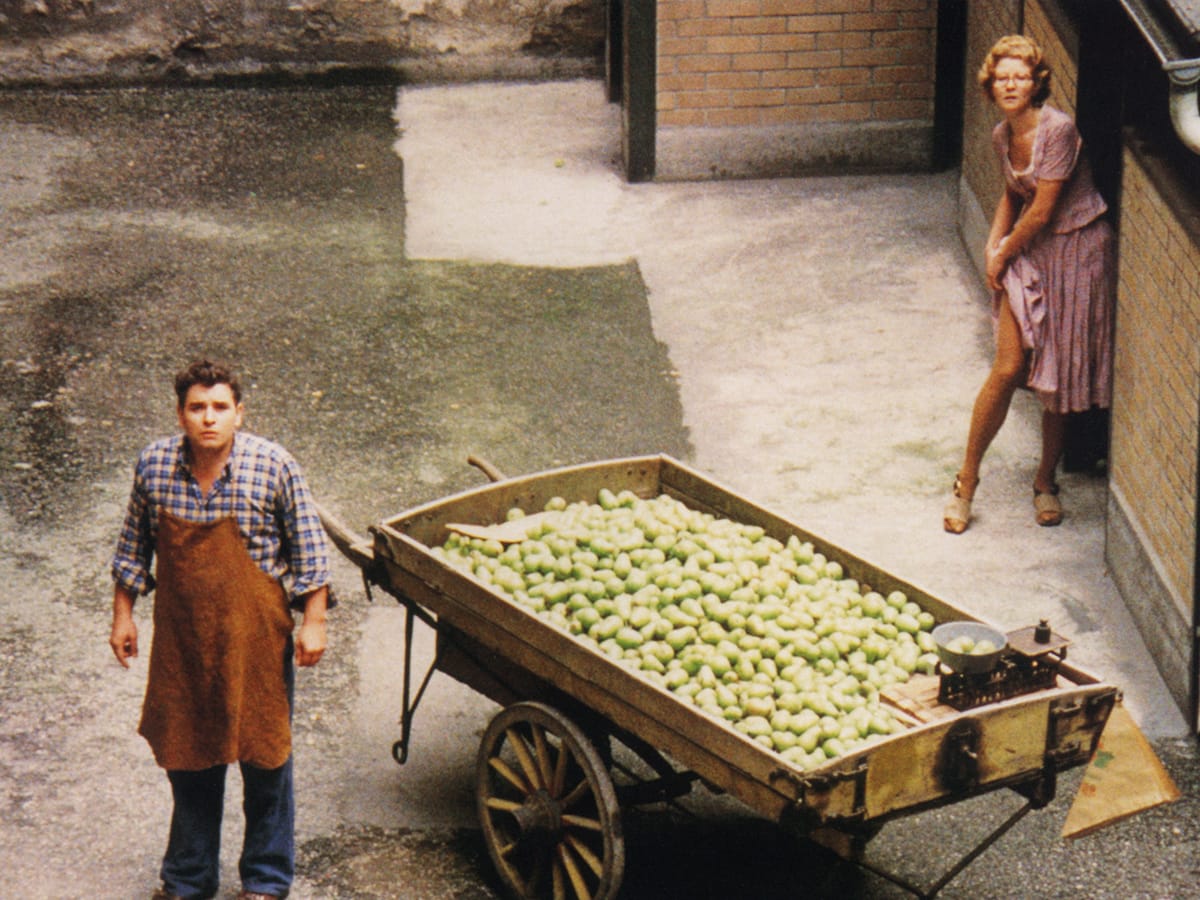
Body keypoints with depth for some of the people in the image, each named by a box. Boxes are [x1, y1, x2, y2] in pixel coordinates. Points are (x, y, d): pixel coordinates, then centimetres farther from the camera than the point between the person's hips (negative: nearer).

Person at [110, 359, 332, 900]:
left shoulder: (274, 467, -12)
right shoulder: (154, 465, -5)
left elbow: (308, 550, -4)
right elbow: (133, 548, 8)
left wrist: (313, 622, -5)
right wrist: (123, 614, 10)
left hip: (256, 636, -2)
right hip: (182, 637, 3)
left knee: (264, 757, 7)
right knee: (187, 755, 14)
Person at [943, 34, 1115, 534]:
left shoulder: (1058, 129, -20)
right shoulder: (1002, 136, 3)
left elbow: (1041, 211, -17)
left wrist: (1004, 255, -4)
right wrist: (993, 245, 5)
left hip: (1074, 251, -5)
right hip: (1028, 251, 5)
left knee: (1059, 375, 5)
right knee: (1008, 367, -4)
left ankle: (1046, 480, 22)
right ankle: (967, 479, 6)